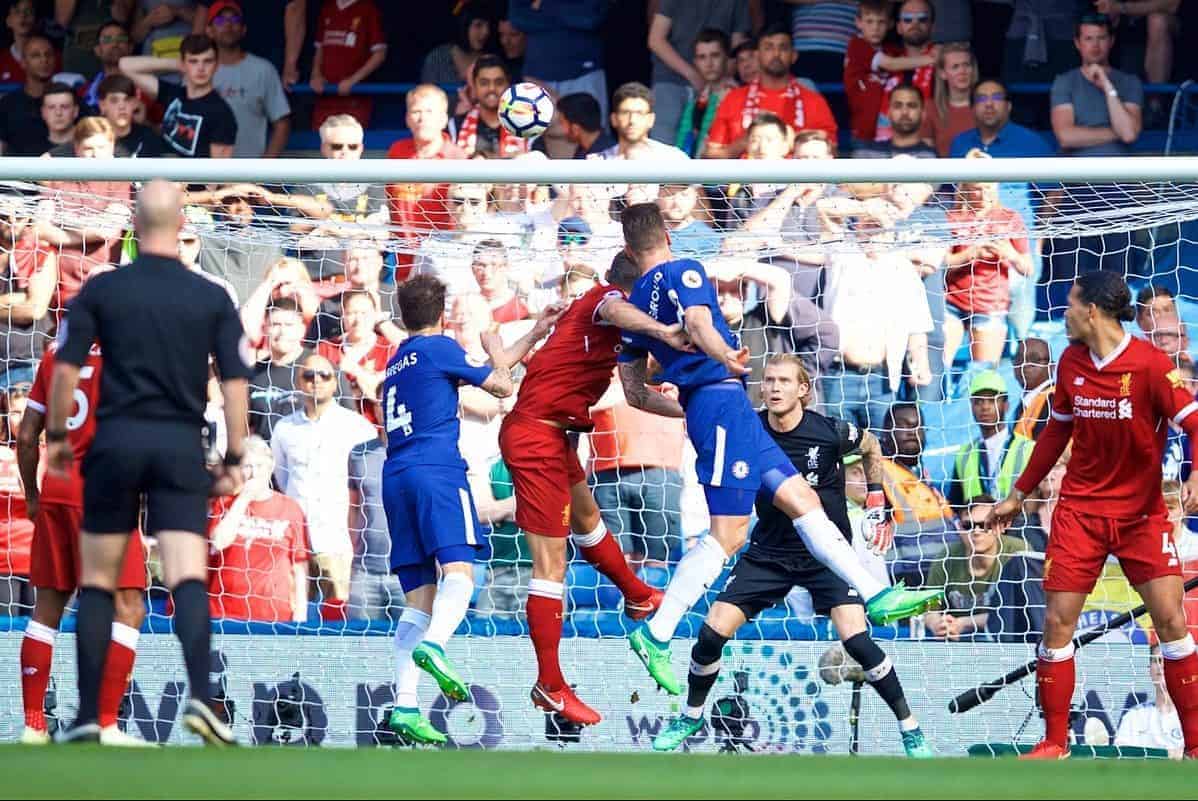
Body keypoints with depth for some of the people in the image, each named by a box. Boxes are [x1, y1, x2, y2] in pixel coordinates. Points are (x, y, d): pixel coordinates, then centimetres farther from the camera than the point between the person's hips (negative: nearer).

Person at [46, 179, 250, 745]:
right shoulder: (212, 299, 2)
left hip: (116, 442, 0)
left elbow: (65, 369, -2)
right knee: (189, 579, -6)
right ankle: (199, 695, -27)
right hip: (181, 445, 0)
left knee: (97, 582, 9)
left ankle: (87, 715, 7)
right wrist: (234, 459, 5)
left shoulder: (101, 290, 0)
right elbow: (235, 382, -1)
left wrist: (55, 435, 11)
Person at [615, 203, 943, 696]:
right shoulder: (683, 272, -1)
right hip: (722, 400, -9)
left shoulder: (635, 305, 19)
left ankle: (876, 596, 7)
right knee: (727, 536, -11)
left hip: (701, 409, 9)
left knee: (801, 499, 9)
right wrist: (727, 357, -41)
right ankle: (656, 634, -12)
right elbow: (698, 324, -23)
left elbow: (634, 392, 20)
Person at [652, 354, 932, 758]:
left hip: (827, 553, -3)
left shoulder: (830, 432, -15)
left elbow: (871, 447, 7)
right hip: (768, 553, 3)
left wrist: (877, 506, 6)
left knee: (855, 638, -20)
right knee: (713, 631, -6)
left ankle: (910, 729, -5)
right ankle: (691, 717, 20)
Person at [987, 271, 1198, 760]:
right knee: (1057, 622, -3)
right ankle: (1054, 744, 7)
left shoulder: (1150, 363, -14)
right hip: (1080, 511, 4)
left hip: (1142, 512, -4)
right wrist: (1018, 495, 21)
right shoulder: (1071, 363, 3)